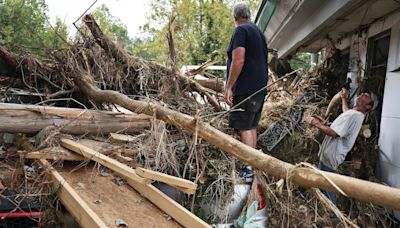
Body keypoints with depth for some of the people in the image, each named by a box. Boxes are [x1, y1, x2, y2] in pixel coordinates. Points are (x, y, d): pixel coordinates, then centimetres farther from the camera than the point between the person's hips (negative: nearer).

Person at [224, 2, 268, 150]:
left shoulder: (241, 30, -7)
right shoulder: (258, 31, 21)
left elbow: (238, 60, -20)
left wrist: (229, 86, -17)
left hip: (246, 89, -9)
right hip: (259, 87, 9)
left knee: (244, 127, -8)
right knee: (252, 126, 13)